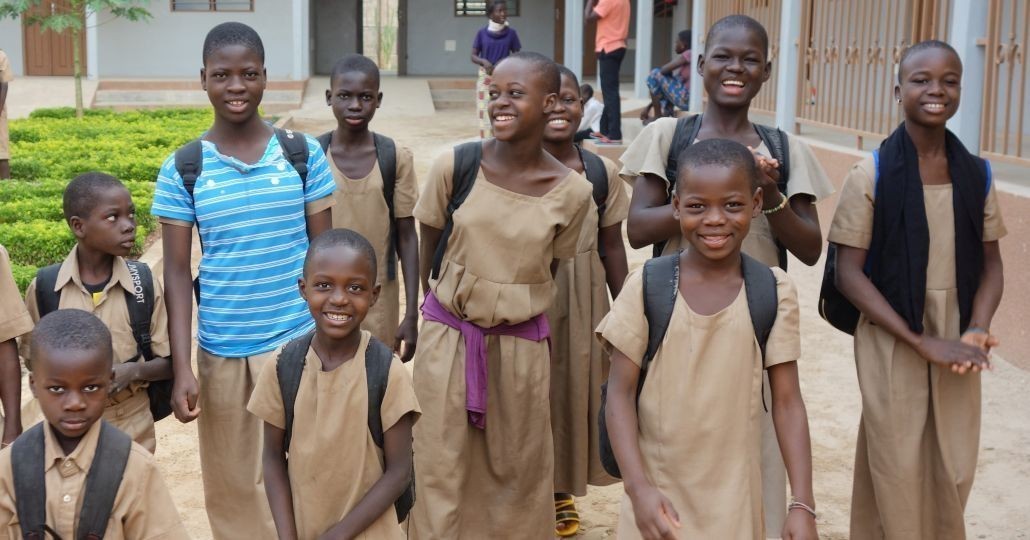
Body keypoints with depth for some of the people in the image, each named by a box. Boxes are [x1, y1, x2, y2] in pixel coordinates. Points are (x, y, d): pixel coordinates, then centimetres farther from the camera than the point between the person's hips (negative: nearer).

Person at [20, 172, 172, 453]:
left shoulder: (144, 284, -7)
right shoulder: (44, 287, -8)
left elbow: (167, 363, -1)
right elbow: (34, 359, 6)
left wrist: (134, 371, -20)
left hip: (131, 427, 0)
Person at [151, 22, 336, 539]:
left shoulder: (303, 153, -2)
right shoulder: (182, 169, -3)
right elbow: (176, 271, -2)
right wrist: (180, 368, -7)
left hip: (298, 340, 0)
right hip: (221, 350, 0)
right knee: (232, 483, 12)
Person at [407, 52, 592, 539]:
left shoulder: (571, 192, -9)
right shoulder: (455, 167, -10)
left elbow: (547, 269, 4)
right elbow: (429, 252, 2)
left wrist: (513, 312, 5)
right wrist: (444, 305, 10)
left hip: (520, 345, 0)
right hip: (446, 337, 0)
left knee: (516, 473, 14)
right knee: (441, 468, 8)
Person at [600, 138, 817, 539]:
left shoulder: (774, 292, -5)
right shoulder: (647, 285, -8)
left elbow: (787, 403, -2)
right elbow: (620, 394, -6)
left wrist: (803, 504, -6)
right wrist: (638, 487, -15)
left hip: (734, 496, 1)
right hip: (658, 492, 0)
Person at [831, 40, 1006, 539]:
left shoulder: (977, 175, 2)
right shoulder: (870, 175, -10)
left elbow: (990, 263, 8)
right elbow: (849, 275, -12)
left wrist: (977, 330, -11)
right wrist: (923, 342, -18)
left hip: (956, 346, 4)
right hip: (892, 347, -3)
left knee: (953, 474, 12)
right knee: (898, 475, 6)